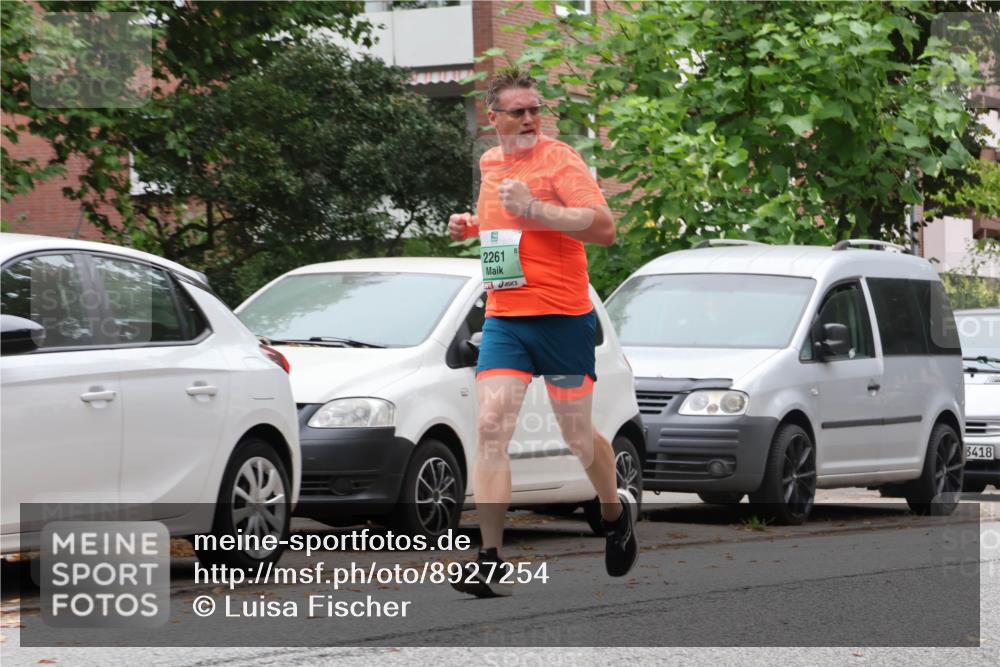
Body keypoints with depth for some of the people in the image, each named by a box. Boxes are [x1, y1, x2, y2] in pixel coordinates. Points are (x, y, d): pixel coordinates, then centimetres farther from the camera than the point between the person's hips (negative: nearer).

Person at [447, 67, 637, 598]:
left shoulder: (559, 158, -9)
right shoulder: (489, 163, 12)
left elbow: (604, 227, -21)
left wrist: (532, 207, -26)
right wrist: (470, 226, 12)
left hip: (562, 319, -5)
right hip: (503, 319, 5)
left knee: (578, 437, 7)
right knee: (491, 426, -12)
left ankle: (616, 512, 38)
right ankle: (491, 561, -14)